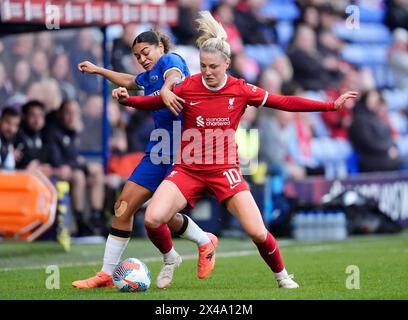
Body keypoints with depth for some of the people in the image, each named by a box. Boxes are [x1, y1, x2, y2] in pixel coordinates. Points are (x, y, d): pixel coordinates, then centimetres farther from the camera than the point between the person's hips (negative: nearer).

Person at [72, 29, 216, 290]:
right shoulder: (149, 76, 21)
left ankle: (205, 242, 17)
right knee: (124, 205, 2)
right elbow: (130, 81, 45)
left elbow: (174, 75, -30)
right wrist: (97, 70, 52)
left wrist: (165, 89, -52)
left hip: (182, 150, -9)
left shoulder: (171, 60, -4)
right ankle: (107, 274, 7)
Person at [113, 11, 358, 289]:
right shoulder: (188, 87, -6)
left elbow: (285, 102, 0)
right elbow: (154, 102, 5)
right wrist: (126, 99, -15)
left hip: (224, 170, 0)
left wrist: (331, 105, -2)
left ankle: (282, 276, 19)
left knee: (258, 232, -11)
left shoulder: (241, 90, -5)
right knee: (153, 219, -21)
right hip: (187, 170, 0)